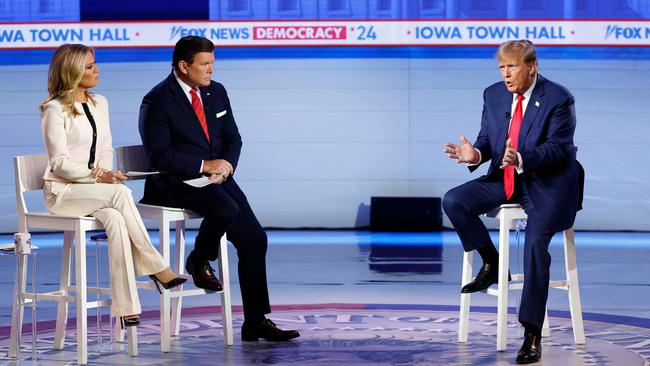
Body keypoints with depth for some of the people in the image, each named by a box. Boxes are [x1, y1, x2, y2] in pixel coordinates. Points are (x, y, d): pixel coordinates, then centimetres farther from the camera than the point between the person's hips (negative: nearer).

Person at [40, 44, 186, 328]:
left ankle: (125, 308, -37)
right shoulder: (55, 109, -7)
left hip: (92, 188, 5)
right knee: (120, 193, -34)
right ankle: (156, 268, -26)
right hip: (62, 191, -5)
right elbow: (60, 163, -11)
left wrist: (104, 171, -8)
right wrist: (97, 176, -22)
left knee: (115, 220, -31)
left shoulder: (99, 103, 13)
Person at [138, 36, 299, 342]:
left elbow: (233, 139, 14)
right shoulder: (157, 101, -10)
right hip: (176, 182, -6)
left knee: (254, 238, -8)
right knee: (226, 210, -35)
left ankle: (256, 322, -1)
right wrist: (204, 165, -20)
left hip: (217, 175, 7)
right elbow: (160, 155, -14)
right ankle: (198, 262, -3)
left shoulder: (216, 92, 10)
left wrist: (226, 165, -8)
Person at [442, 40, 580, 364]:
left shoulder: (558, 98, -12)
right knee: (453, 201, -14)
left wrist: (521, 159, -37)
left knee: (535, 243, -25)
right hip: (504, 180, 6)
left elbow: (557, 147, -19)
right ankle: (492, 265, 4)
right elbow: (487, 140, 8)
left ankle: (532, 334, -22)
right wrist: (475, 154, -17)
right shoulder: (493, 95, 5)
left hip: (546, 184, -6)